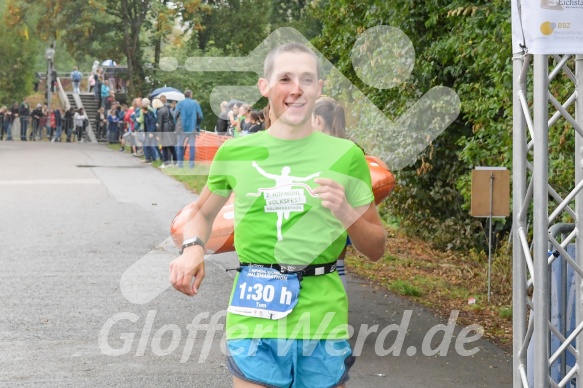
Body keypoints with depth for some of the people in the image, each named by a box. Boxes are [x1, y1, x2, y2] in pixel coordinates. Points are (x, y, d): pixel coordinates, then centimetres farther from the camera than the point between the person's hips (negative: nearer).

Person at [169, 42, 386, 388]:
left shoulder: (345, 156, 1)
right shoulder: (236, 152, 3)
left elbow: (377, 249, 7)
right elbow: (203, 213, 20)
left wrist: (345, 213, -12)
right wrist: (193, 247, -1)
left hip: (323, 319, 0)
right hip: (254, 318, 0)